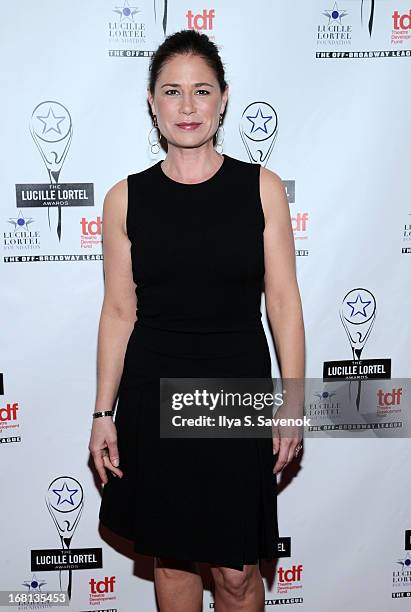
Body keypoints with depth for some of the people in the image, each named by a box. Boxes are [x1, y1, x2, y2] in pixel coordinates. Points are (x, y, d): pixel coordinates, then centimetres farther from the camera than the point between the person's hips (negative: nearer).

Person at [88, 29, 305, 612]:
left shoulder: (262, 187, -2)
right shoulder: (126, 198, 0)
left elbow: (284, 301, -1)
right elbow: (119, 311, 2)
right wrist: (104, 413, 2)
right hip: (154, 395, 1)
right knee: (171, 557, 16)